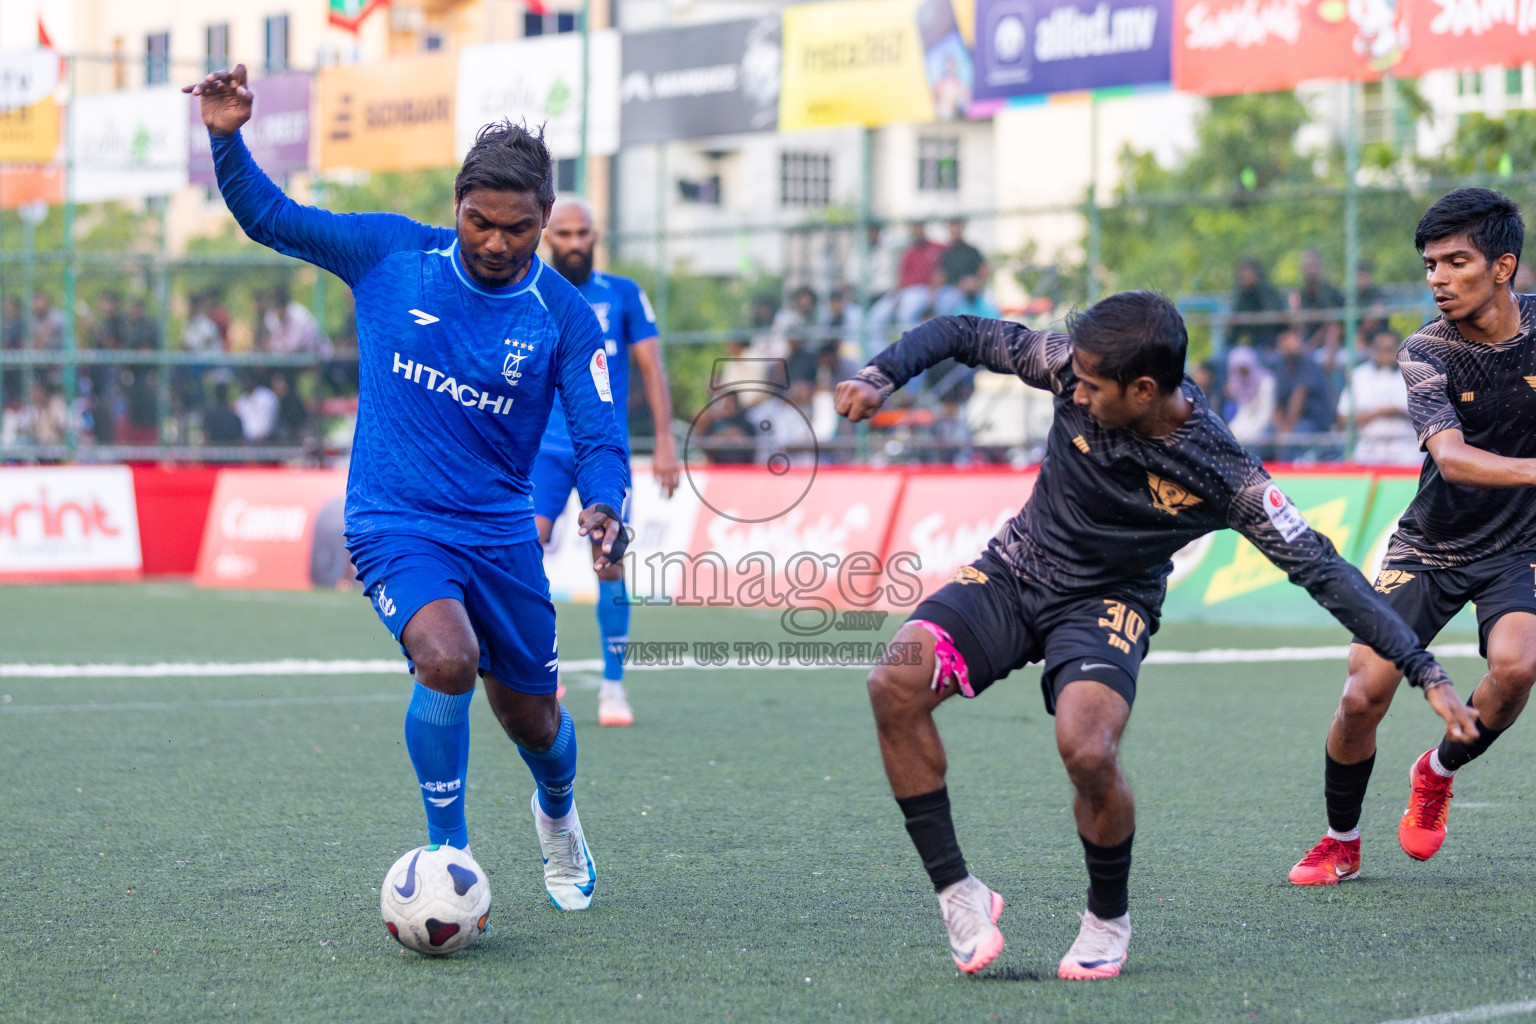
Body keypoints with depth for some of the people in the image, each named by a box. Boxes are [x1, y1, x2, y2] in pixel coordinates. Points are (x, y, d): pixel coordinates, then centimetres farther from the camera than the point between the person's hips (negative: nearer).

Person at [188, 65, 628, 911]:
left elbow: (599, 439, -7)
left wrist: (604, 510, -28)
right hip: (394, 525, -2)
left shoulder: (564, 318, -5)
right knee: (446, 659, -30)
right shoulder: (390, 254, -5)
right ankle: (446, 855, -13)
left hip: (500, 532, 2)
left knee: (531, 719, 13)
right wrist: (227, 139, -14)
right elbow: (268, 217, 3)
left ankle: (557, 814, 50)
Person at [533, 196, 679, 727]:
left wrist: (665, 442, -2)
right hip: (544, 447, 0)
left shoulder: (624, 294, 5)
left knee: (610, 564, -6)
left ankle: (613, 686, 6)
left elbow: (651, 368, 6)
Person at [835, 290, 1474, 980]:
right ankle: (956, 891, -9)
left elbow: (1319, 568, -21)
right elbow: (965, 335, -2)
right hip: (1011, 573, 3)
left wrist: (1424, 671, -24)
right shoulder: (1075, 368, -15)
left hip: (1106, 605, -3)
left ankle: (1108, 918, -1)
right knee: (896, 684, -23)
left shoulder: (1222, 476, -23)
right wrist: (881, 375, -19)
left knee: (1087, 751, -32)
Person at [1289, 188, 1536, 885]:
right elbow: (1451, 459, -31)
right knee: (1363, 697, -10)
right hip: (1428, 548, 0)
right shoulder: (1426, 353, -15)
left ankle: (1438, 772, 3)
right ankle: (1340, 844, 16)